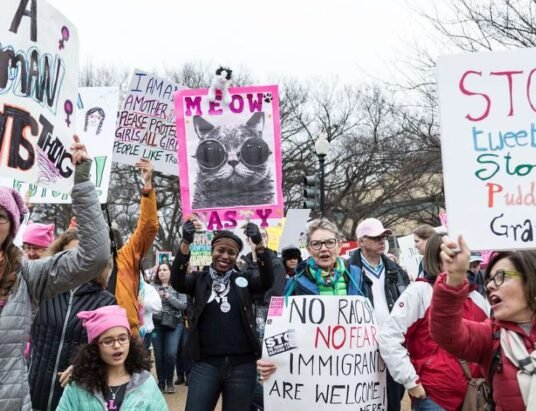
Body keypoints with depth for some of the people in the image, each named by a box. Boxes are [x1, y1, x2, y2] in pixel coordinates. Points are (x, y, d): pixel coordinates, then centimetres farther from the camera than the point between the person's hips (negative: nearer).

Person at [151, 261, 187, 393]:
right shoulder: (153, 286, 6)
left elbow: (183, 305, -4)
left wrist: (169, 297, -12)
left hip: (174, 324, -2)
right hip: (156, 324, 2)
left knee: (170, 353, -10)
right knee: (159, 355, 4)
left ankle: (169, 381, 11)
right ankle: (161, 382, 20)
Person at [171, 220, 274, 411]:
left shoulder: (244, 280, 6)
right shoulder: (200, 279, 6)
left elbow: (268, 280, -11)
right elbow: (177, 282, -11)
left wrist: (259, 244, -27)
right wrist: (186, 243, -26)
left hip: (242, 365, 0)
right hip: (206, 364, 0)